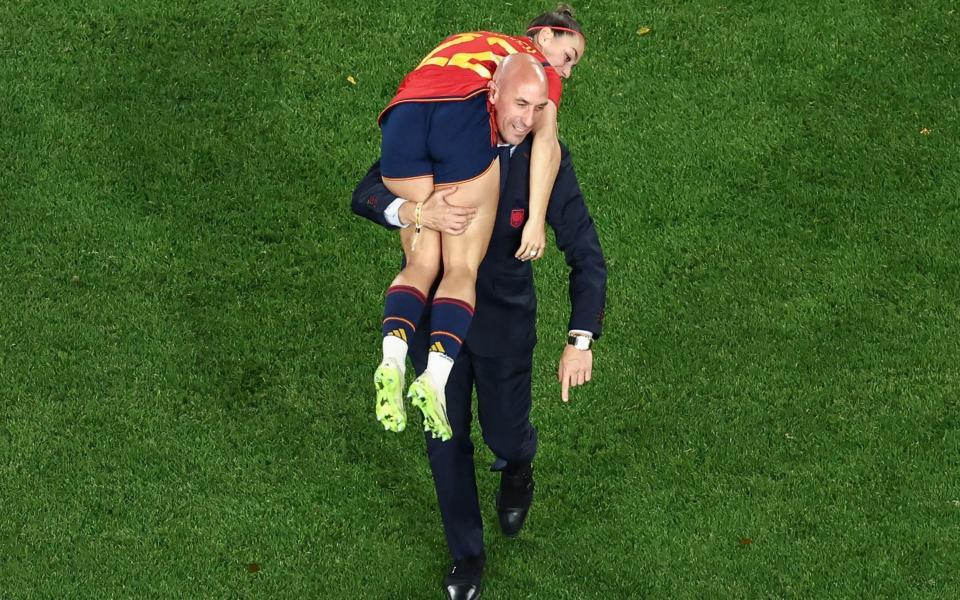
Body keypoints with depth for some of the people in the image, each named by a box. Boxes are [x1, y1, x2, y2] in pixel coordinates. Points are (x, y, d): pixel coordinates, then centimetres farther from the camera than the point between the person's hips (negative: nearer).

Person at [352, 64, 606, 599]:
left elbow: (586, 255, -18)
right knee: (446, 439, 13)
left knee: (505, 432, 15)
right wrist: (418, 214, -43)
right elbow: (366, 196, -21)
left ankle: (518, 465, 56)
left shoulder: (546, 159, -21)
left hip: (503, 318, -1)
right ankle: (467, 554, 37)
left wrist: (581, 340, -30)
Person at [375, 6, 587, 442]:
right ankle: (437, 373, -17)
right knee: (461, 268, 3)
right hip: (464, 116, -4)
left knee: (421, 264, 10)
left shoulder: (466, 42, 39)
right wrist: (536, 221, -3)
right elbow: (546, 138, 6)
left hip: (401, 116, 4)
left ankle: (392, 356, -14)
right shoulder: (539, 67, 22)